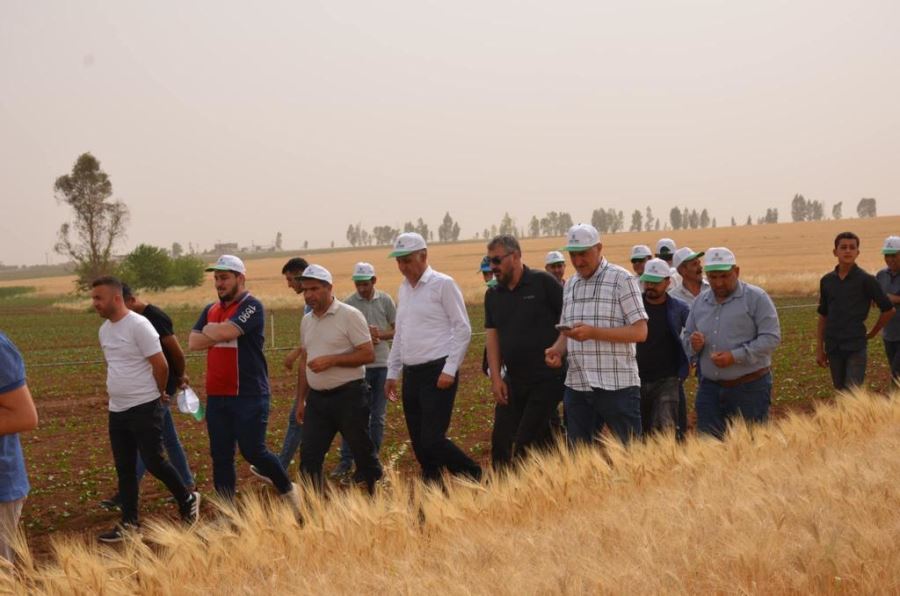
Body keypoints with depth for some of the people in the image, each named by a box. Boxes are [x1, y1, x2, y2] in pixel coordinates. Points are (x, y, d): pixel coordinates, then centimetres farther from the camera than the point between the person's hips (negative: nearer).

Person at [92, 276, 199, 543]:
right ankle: (129, 522, 17)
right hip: (117, 410, 8)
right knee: (124, 468, 9)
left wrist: (158, 394, 1)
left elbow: (161, 365, -13)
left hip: (144, 408, -8)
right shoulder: (104, 330, 9)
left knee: (153, 461, -6)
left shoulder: (139, 326, -16)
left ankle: (187, 500, 17)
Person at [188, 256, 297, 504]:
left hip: (249, 395, -7)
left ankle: (288, 490, 17)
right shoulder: (211, 310, 14)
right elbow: (193, 342, 3)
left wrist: (209, 330, -2)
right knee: (220, 456, 7)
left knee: (253, 451, -6)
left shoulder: (251, 306, -8)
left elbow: (226, 331, -22)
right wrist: (219, 334, -9)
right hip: (216, 396, 7)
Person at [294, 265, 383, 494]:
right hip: (317, 397, 6)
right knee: (309, 455, 1)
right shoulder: (307, 321, 12)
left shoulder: (349, 315, -9)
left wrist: (331, 360, -20)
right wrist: (301, 400, 17)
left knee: (362, 451, 3)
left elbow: (368, 354, -14)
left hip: (348, 395, -6)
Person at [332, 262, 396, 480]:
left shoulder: (385, 300, 2)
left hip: (382, 364, 2)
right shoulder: (349, 303, -2)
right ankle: (346, 460, 6)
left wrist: (379, 335, -13)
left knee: (378, 416, 7)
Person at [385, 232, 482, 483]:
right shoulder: (404, 289, 15)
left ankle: (476, 479, 4)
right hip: (412, 374, 7)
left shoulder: (443, 284, -7)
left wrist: (450, 370, -15)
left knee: (432, 440, -13)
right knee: (419, 443, 7)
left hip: (438, 373, -7)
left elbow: (463, 329, -9)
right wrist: (392, 373, 19)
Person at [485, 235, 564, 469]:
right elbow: (492, 336, 8)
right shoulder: (493, 295, 9)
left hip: (547, 378, -6)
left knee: (526, 442, -7)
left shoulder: (543, 283, -8)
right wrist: (495, 378, 1)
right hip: (513, 381, 6)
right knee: (500, 439, 4)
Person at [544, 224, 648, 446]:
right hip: (576, 386, 6)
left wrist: (593, 332, -20)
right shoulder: (570, 285, 15)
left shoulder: (621, 280, -4)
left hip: (617, 386, -6)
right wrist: (557, 350, -1)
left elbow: (640, 332, -11)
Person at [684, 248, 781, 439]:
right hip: (710, 387, 5)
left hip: (749, 387, -5)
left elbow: (771, 337, -12)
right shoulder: (700, 302, 12)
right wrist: (692, 344, -6)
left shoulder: (756, 298, -4)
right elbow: (685, 337, 20)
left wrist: (735, 356, -20)